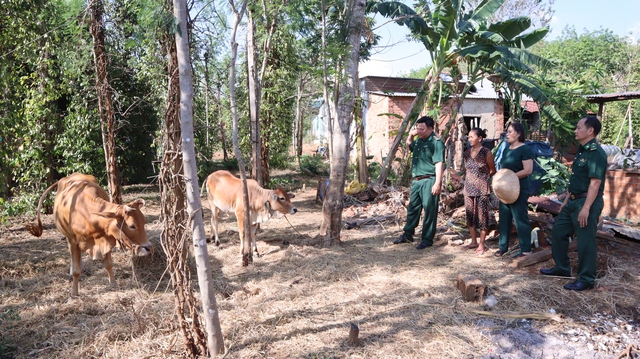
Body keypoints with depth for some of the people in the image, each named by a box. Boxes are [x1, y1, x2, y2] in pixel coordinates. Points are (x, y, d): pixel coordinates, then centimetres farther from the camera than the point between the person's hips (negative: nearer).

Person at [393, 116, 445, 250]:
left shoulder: (436, 142, -12)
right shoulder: (418, 141, 13)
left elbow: (439, 164, -18)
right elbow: (408, 144, 35)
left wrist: (437, 183, -25)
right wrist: (410, 136, 13)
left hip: (429, 181, -9)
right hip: (416, 180, 9)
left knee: (429, 210, 0)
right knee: (412, 208, 15)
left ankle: (427, 239, 8)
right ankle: (407, 235, 27)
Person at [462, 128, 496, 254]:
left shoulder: (486, 153, -8)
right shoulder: (467, 153, 7)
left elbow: (492, 171, 1)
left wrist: (482, 178, 3)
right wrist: (469, 179, 5)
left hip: (482, 189, -6)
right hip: (468, 188, 6)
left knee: (482, 216, 0)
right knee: (470, 215, 11)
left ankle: (481, 245, 9)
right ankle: (474, 241, 25)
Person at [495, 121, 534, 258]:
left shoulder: (525, 150, -10)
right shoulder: (506, 150, 13)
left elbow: (528, 170, -18)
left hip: (518, 190, -8)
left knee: (520, 219, -2)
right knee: (504, 218, 11)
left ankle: (526, 249, 8)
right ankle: (503, 246, 20)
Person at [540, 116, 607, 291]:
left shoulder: (596, 153, -17)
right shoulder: (582, 150, 13)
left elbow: (595, 182, -23)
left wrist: (586, 208, -26)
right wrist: (567, 199, 20)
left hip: (587, 202, -10)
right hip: (573, 201, 10)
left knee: (585, 241, -1)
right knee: (558, 231, 17)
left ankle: (586, 280, 11)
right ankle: (562, 268, 31)